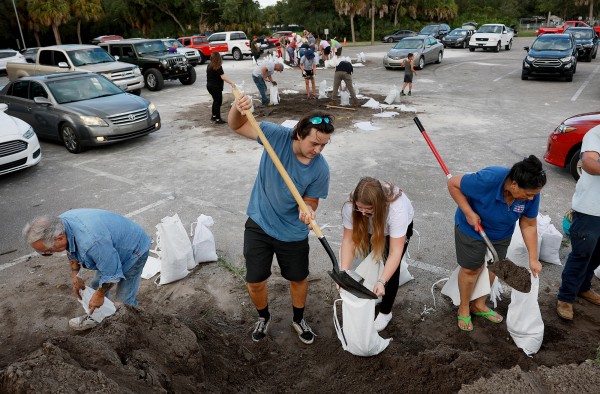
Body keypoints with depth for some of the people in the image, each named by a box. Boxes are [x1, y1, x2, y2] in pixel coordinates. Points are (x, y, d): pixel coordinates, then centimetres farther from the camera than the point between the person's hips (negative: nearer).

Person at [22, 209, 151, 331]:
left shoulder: (92, 242, -45)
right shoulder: (61, 222, -16)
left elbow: (111, 274, -28)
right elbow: (71, 251, 9)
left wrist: (99, 296, -12)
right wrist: (76, 277, 11)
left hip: (133, 250, -9)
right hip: (114, 246, 9)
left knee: (123, 303, -8)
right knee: (96, 285, 20)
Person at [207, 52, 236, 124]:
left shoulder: (209, 66, 8)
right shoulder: (218, 67, -15)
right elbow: (223, 77, -22)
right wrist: (231, 83, -22)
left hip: (209, 85, 8)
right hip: (216, 87, -8)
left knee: (215, 101, 21)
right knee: (218, 102, -3)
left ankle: (213, 116, 30)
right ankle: (218, 119, -1)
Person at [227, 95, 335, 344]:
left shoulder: (320, 169, -19)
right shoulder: (278, 136, -18)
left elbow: (310, 201, -8)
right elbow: (237, 126, -10)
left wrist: (308, 210, -33)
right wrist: (238, 108, -32)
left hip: (293, 233, 0)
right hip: (259, 224, 1)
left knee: (298, 279, 17)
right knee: (255, 282, 8)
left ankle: (298, 319, 48)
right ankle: (264, 317, 41)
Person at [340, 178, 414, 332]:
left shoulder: (397, 208, -45)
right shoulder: (350, 205, -36)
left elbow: (395, 252, -42)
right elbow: (348, 240, -31)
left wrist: (382, 281, -50)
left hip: (401, 227, -2)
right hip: (370, 228, 3)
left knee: (391, 269, -7)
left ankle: (385, 312, 16)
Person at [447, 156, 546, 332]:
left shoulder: (531, 194, -23)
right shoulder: (487, 180, -40)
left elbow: (529, 226, -11)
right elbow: (453, 183, -27)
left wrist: (533, 259, -9)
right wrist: (469, 212, -30)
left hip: (501, 234, 5)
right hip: (472, 229, -5)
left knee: (492, 267, 17)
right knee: (471, 269, 7)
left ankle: (479, 305, 42)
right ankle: (464, 309, 32)